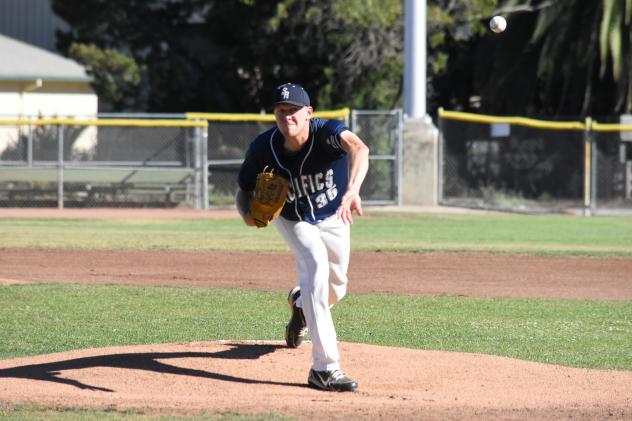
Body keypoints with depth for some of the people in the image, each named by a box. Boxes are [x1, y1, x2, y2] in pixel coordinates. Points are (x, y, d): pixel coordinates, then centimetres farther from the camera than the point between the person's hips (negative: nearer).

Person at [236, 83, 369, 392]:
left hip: (333, 218, 1)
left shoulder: (327, 132, -37)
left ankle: (301, 302, 56)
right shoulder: (263, 148, -29)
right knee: (316, 263, -28)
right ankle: (324, 367, -30)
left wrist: (352, 190, -78)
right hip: (293, 219, -1)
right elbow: (244, 191, -12)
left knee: (335, 289, 13)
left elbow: (359, 149, -59)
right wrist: (248, 213, -36)